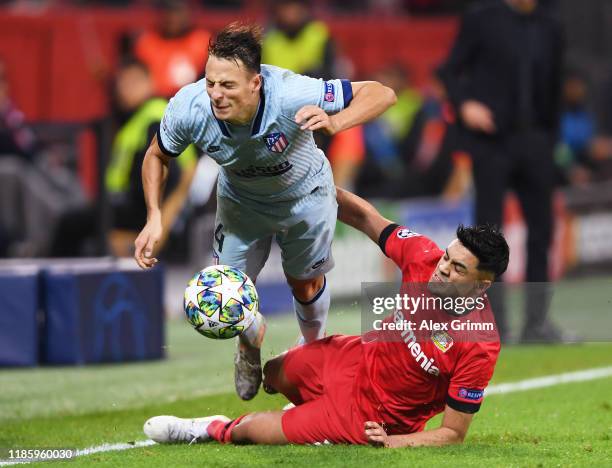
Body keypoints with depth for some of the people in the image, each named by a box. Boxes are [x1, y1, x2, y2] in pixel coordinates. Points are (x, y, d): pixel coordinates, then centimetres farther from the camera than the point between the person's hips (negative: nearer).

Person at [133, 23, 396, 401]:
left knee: (306, 285, 17)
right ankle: (251, 341, 41)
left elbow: (382, 94, -38)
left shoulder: (290, 94, -44)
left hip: (303, 196, -2)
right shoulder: (189, 108, -35)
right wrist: (154, 218, -23)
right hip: (240, 200, 2)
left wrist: (334, 124, -56)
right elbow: (157, 156, -11)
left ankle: (315, 347, 53)